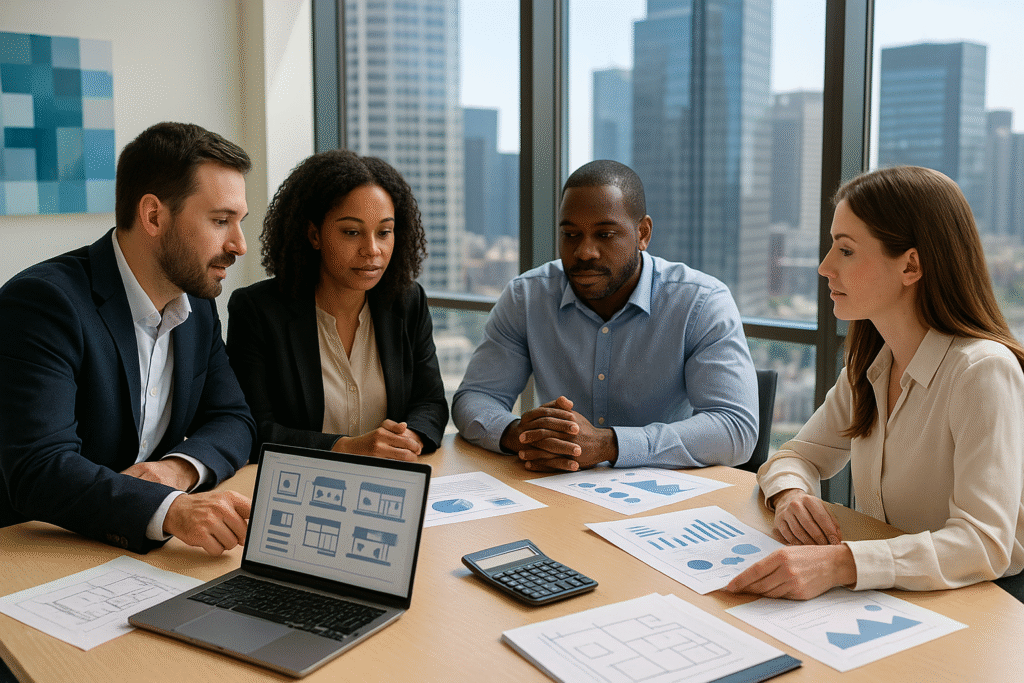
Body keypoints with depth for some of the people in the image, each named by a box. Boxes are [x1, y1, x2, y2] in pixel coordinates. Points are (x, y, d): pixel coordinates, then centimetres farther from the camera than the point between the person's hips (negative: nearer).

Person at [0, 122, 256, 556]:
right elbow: (38, 469, -26)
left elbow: (232, 419, 9)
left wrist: (179, 468, -13)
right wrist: (170, 510, -41)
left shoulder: (198, 304, 6)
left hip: (149, 552, 6)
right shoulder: (42, 301, -17)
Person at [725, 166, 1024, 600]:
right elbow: (801, 454, 13)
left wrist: (838, 564, -41)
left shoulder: (983, 371, -19)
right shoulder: (870, 366, 5)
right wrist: (791, 494, -13)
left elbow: (985, 545, -27)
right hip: (879, 603, 6)